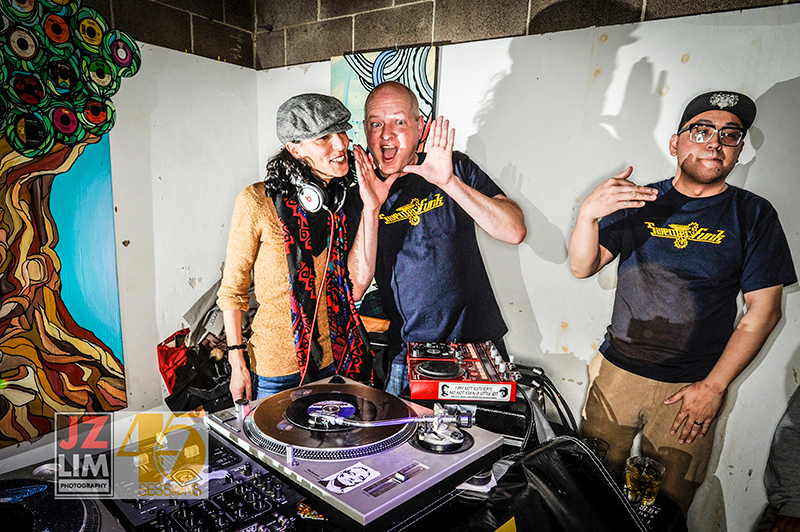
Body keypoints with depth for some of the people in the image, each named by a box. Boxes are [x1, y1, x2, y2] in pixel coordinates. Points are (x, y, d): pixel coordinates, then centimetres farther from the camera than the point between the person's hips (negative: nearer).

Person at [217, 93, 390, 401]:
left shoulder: (346, 198, -2)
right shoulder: (257, 202, -15)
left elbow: (356, 284, -12)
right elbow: (233, 287, -6)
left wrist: (370, 208, -17)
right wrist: (237, 362, -6)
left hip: (339, 355, 5)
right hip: (279, 363, -4)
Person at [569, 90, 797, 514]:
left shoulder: (753, 215, 0)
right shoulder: (638, 202, 4)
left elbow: (763, 311, -3)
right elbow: (582, 267, -4)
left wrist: (714, 386, -9)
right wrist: (588, 213, -24)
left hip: (690, 388, -1)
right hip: (616, 370, 1)